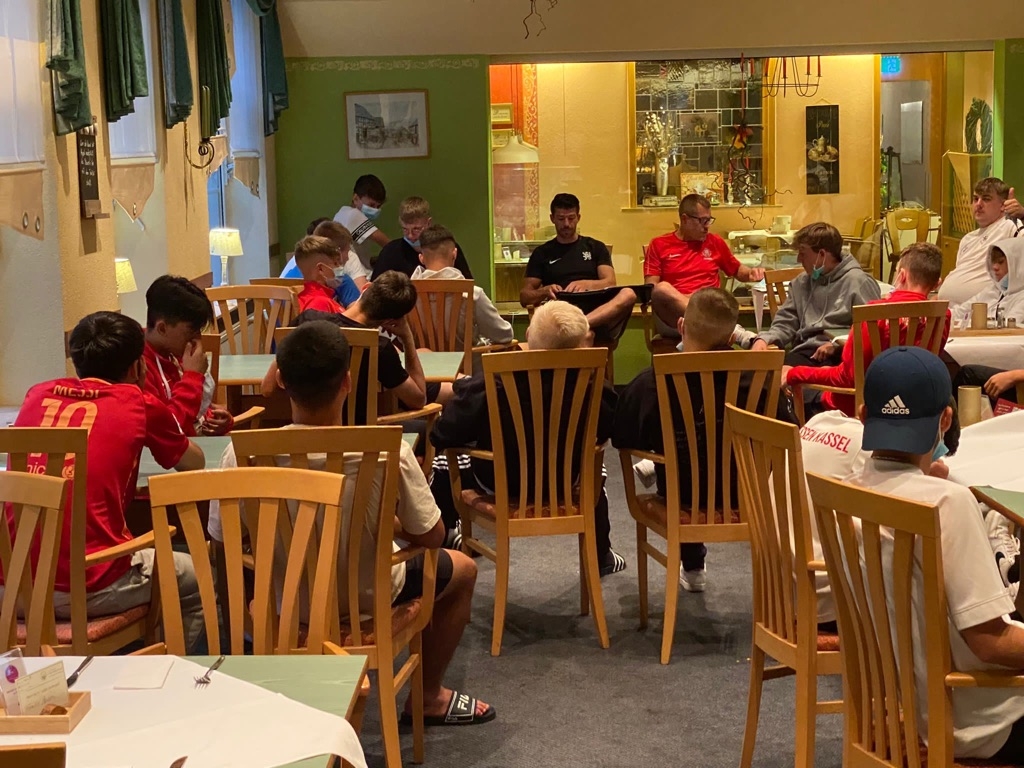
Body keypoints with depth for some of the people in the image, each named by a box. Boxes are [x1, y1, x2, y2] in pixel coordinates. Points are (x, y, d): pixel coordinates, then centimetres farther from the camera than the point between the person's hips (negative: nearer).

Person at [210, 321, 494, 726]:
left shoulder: (243, 454, -24)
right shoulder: (388, 454, -29)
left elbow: (221, 539, -10)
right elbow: (431, 537, -15)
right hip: (369, 601, -3)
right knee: (462, 568, 27)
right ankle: (428, 697, 37)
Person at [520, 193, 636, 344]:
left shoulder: (595, 247, 22)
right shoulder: (542, 253, 19)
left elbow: (610, 283, 7)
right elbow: (524, 297, 13)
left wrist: (586, 284, -15)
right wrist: (545, 291, -11)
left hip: (599, 314, 2)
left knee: (628, 294, -35)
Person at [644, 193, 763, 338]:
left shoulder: (715, 242, 20)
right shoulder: (659, 245, 12)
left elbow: (737, 270, 33)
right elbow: (652, 288, 4)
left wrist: (751, 273, 9)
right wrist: (679, 298, -14)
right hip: (672, 316, -2)